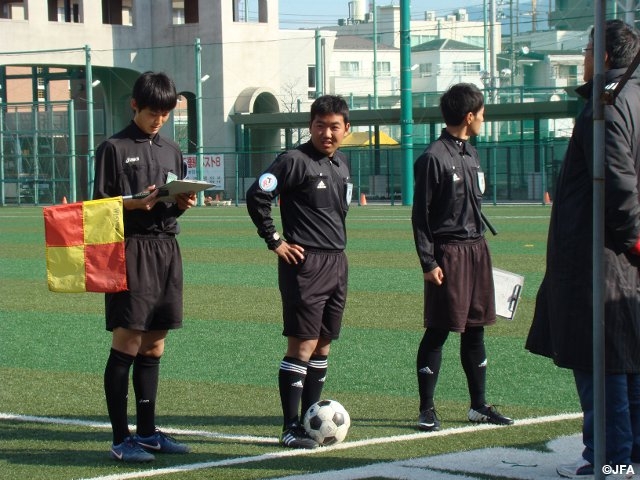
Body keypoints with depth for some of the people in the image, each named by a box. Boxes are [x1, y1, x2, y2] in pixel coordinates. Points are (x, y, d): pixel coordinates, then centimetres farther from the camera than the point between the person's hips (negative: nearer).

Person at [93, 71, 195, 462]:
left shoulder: (171, 151, 16)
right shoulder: (114, 148, -1)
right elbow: (101, 204, -4)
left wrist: (183, 203, -3)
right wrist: (135, 203, -20)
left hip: (167, 249, 6)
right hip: (131, 250, -6)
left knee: (154, 346, 9)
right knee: (126, 344, -7)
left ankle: (147, 432, 16)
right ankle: (121, 439, -4)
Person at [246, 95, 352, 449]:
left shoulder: (341, 164, 14)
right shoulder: (295, 160, -10)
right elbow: (256, 196, -16)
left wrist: (337, 249, 17)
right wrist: (275, 241, -13)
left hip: (336, 261, 8)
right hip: (305, 262, -8)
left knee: (323, 344, 11)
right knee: (302, 344, -9)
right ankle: (290, 427, -6)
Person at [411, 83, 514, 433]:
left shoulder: (470, 154, 14)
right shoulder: (434, 158, -11)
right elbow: (420, 215, -11)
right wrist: (428, 262, -15)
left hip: (476, 249, 8)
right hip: (448, 251, -8)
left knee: (475, 329, 12)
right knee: (438, 331, -3)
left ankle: (478, 405, 20)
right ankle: (427, 410, 3)